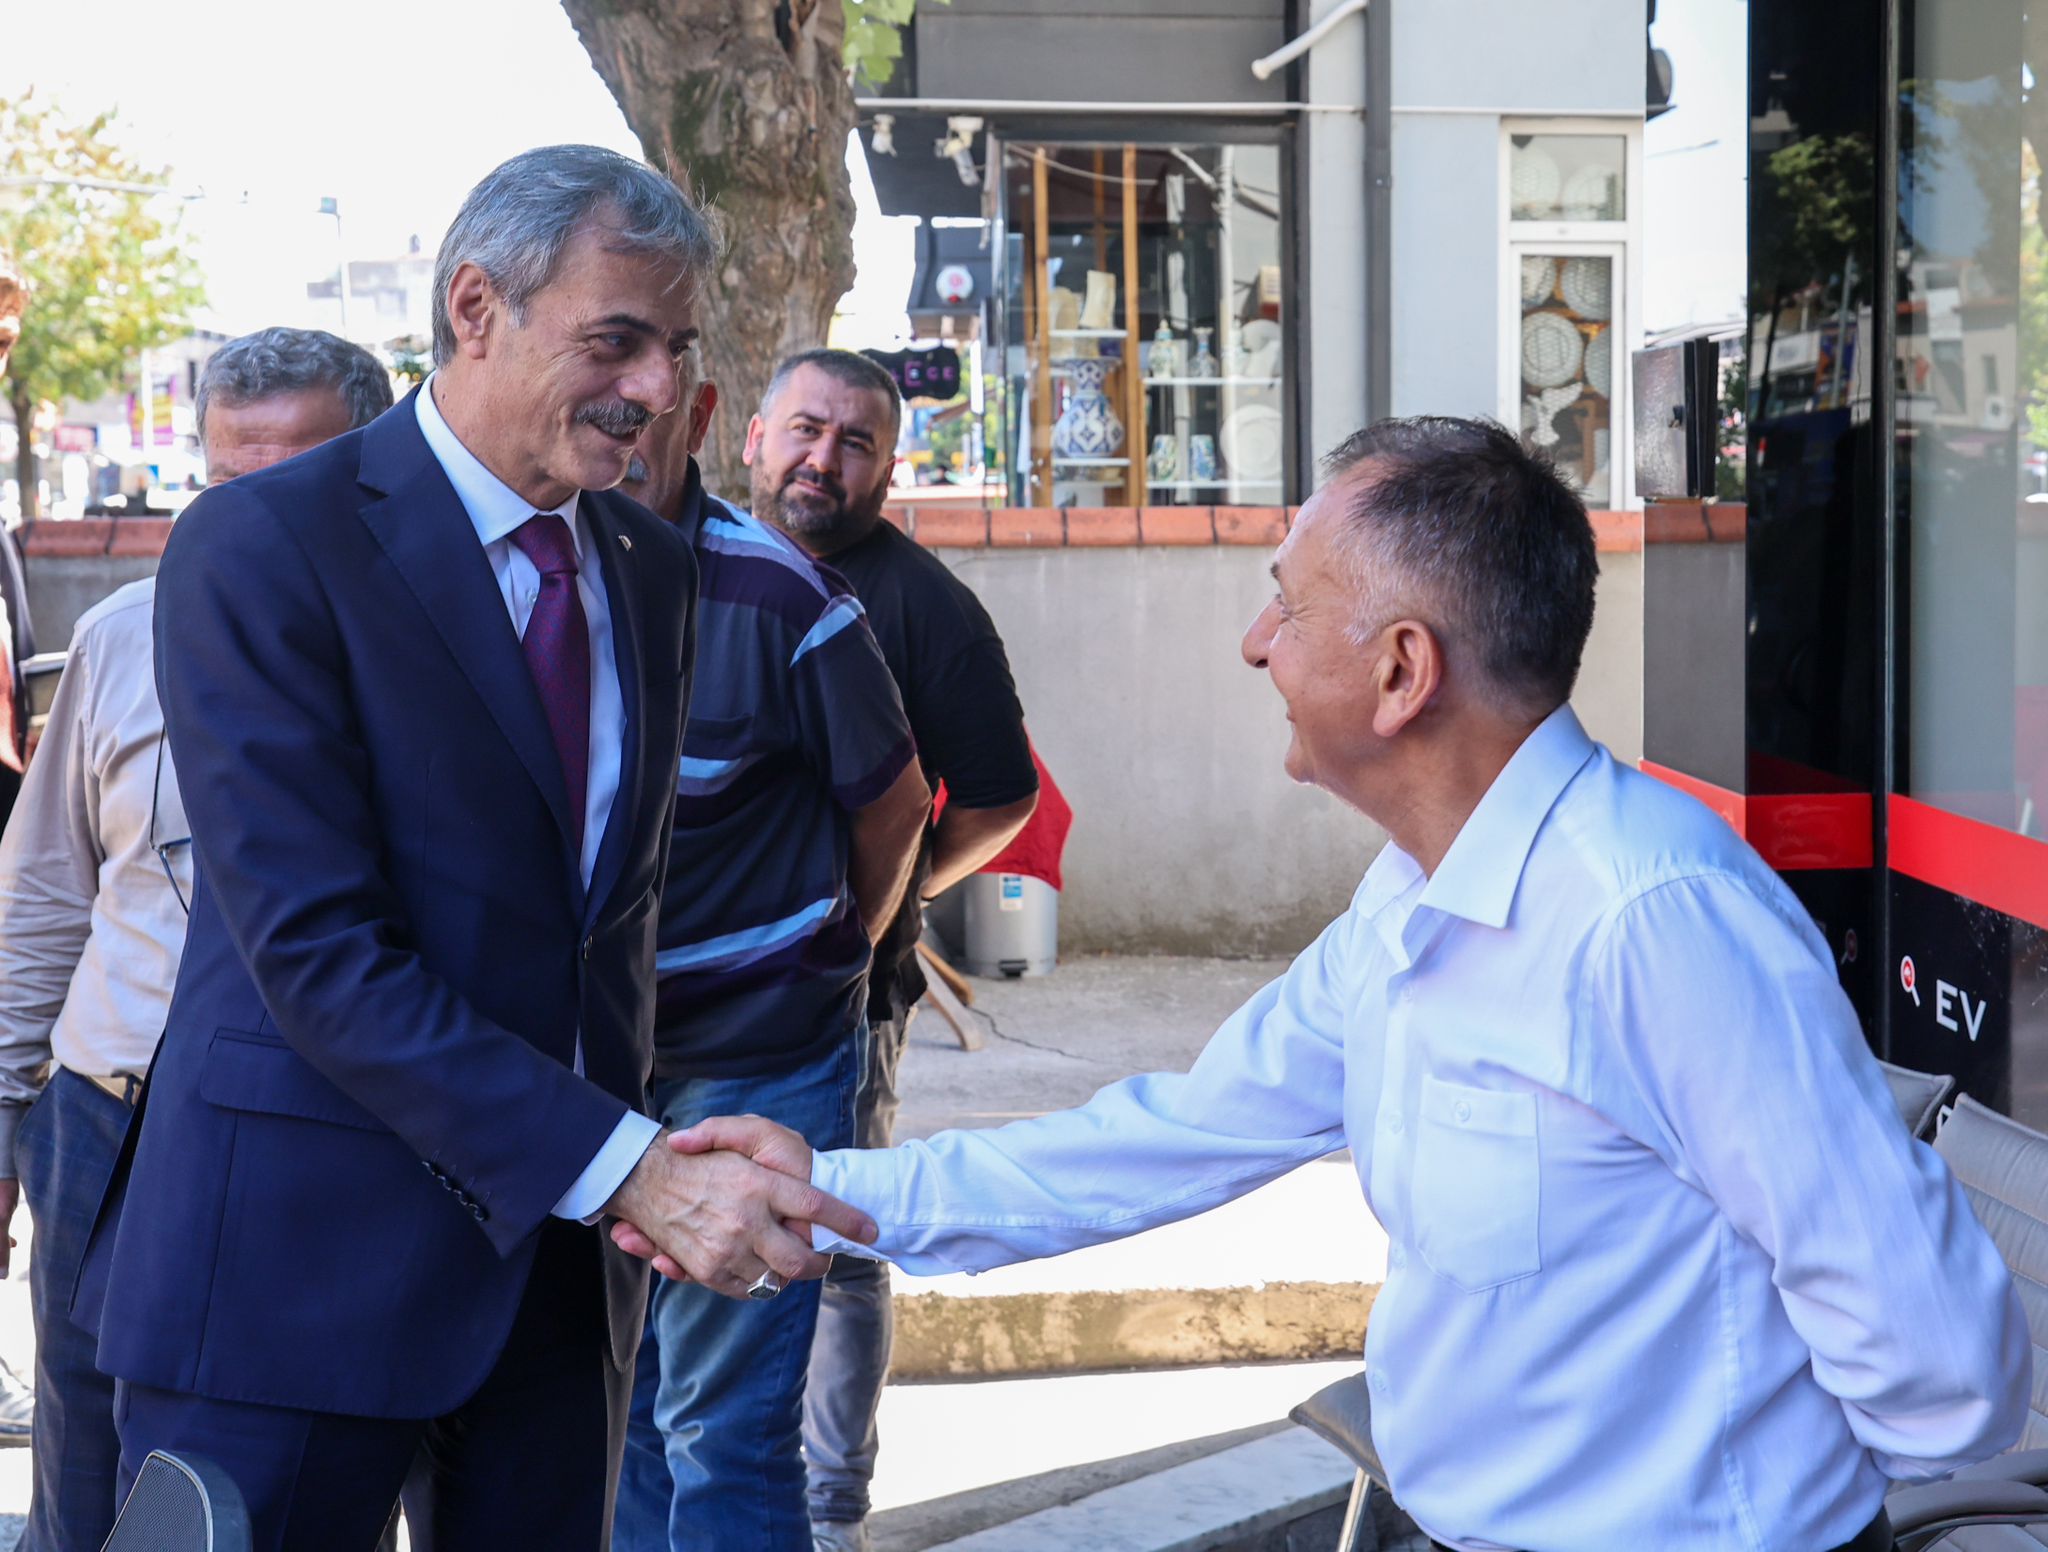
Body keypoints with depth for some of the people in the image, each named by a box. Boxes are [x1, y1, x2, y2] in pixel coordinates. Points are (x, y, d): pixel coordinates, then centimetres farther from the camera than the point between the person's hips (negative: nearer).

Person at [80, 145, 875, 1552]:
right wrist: (626, 1169, -24)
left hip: (562, 1265, 6)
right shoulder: (260, 549, -12)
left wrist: (643, 1175, 4)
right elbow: (317, 949, -19)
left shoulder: (651, 568, 10)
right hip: (304, 1261, -6)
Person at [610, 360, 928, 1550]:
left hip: (755, 1062, -5)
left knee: (723, 1430, -1)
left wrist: (828, 958, 13)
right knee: (615, 1402, 16)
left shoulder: (778, 596, -16)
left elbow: (895, 802, 0)